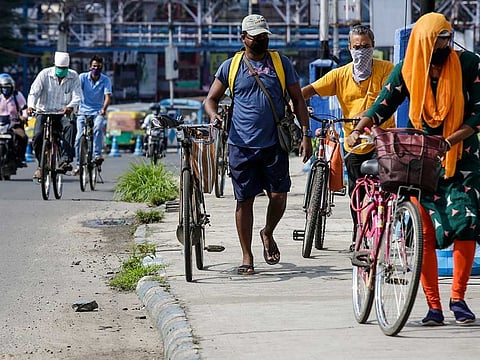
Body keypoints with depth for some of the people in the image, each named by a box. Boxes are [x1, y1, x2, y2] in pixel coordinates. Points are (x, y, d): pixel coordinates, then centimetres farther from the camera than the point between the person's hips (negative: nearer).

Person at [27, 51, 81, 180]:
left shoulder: (74, 76, 0)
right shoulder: (44, 74, -3)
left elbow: (77, 96, -11)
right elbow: (34, 92, -9)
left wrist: (70, 107, -33)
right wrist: (30, 105, -30)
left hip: (63, 113, 0)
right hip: (44, 111, 0)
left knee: (70, 126, -33)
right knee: (38, 135, -23)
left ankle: (66, 160, -37)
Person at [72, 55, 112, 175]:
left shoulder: (106, 80, -3)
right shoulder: (83, 77, -4)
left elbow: (107, 96, -15)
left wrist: (104, 109, -35)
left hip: (98, 112, 0)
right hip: (83, 111, 1)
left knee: (98, 128, -31)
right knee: (79, 138, -7)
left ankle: (97, 155, -29)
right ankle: (79, 164, 6)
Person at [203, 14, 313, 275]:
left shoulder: (281, 64, 7)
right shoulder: (230, 67, 6)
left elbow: (298, 100, 9)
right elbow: (211, 99, 11)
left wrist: (306, 134, 0)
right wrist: (214, 116, -12)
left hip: (274, 144, 0)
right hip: (241, 145, 0)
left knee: (279, 195, -5)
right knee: (244, 200, 2)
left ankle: (268, 234, 26)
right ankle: (247, 257, 11)